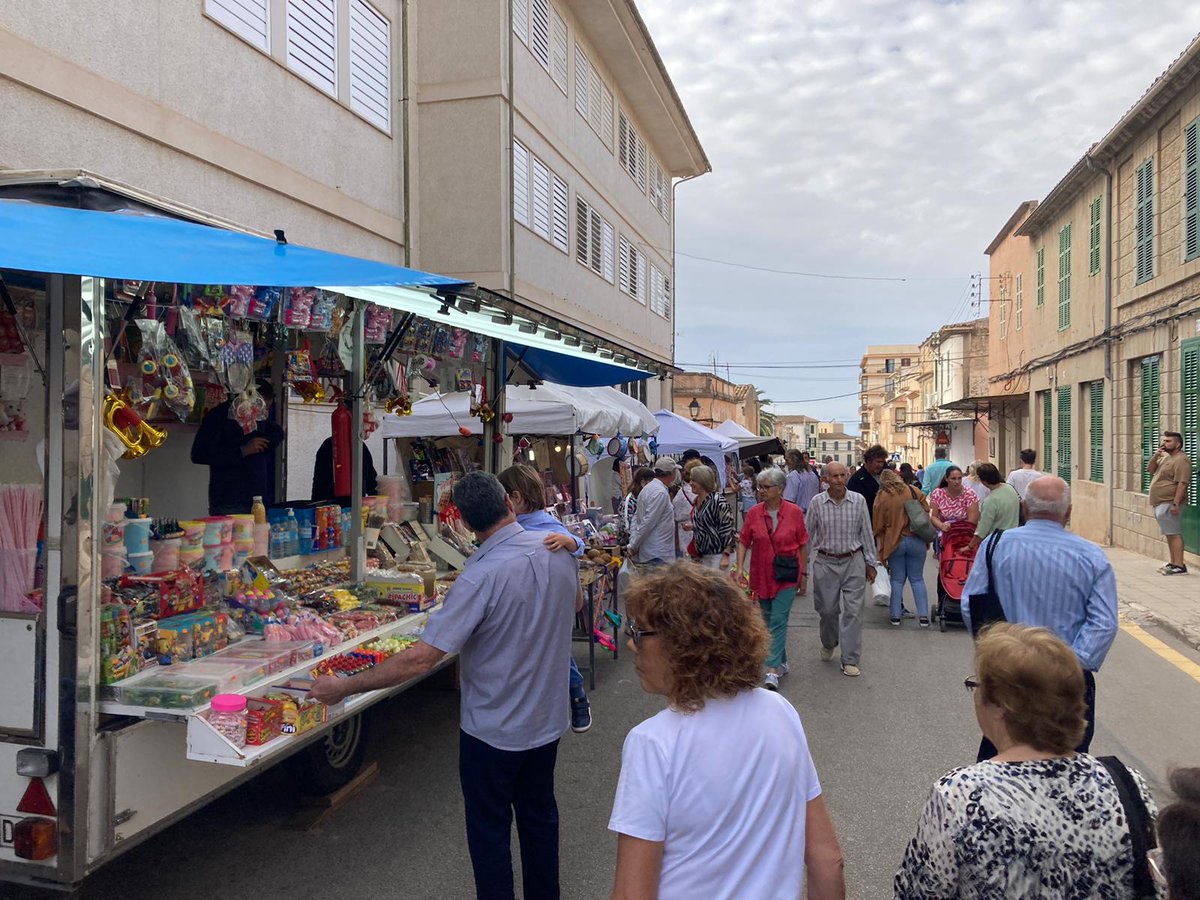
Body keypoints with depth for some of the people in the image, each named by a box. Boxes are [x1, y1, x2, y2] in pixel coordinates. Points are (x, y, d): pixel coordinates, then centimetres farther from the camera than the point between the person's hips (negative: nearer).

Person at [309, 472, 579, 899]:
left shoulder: (481, 576, -30)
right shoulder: (559, 550, -11)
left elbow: (421, 658, -31)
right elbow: (574, 605, 11)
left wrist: (344, 687, -21)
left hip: (493, 730, -6)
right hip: (549, 719, 7)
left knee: (489, 830, 15)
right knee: (539, 816, 25)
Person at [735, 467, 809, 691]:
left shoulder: (794, 512, -6)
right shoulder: (754, 513, -2)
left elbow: (803, 545, 1)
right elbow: (744, 542, 3)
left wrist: (804, 574, 4)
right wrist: (740, 567, -9)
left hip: (787, 576, -3)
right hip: (761, 576, 3)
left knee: (778, 620, -10)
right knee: (769, 621, 13)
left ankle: (773, 669, -10)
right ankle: (782, 661, 30)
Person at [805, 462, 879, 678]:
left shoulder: (858, 500, -3)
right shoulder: (817, 502, -5)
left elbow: (866, 533, 4)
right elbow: (809, 534, 3)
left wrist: (871, 563, 6)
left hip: (853, 562, 0)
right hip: (825, 563, 0)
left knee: (853, 611, -2)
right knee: (827, 609, 10)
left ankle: (850, 660, 7)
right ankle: (828, 643, 40)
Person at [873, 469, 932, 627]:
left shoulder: (881, 497, -4)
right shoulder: (914, 491, 1)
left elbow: (878, 525, -1)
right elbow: (927, 512, 6)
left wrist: (879, 547, 7)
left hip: (894, 542, -1)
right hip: (917, 541, 1)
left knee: (897, 579, 9)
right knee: (917, 579, 10)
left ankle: (896, 615, 10)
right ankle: (923, 615, 5)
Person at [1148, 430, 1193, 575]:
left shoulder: (1181, 460, -13)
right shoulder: (1165, 457, 18)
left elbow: (1182, 483, -20)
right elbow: (1150, 469, 18)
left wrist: (1176, 503, -26)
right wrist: (1156, 455, 3)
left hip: (1169, 504, -10)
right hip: (1160, 503, 10)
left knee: (1174, 534, -11)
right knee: (1169, 534, 12)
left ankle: (1179, 566, -12)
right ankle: (1173, 563, 18)